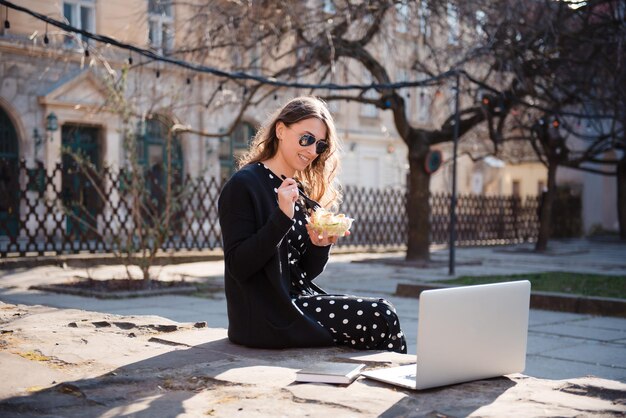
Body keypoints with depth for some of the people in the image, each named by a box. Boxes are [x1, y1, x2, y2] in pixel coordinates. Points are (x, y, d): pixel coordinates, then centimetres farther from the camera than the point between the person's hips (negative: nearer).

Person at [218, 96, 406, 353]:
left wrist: (320, 246, -5)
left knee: (382, 315, -14)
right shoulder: (244, 185, -7)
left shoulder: (301, 191, 16)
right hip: (264, 317, -7)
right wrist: (282, 217, -23)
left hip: (300, 301, 7)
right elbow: (238, 267, -16)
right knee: (380, 317, -17)